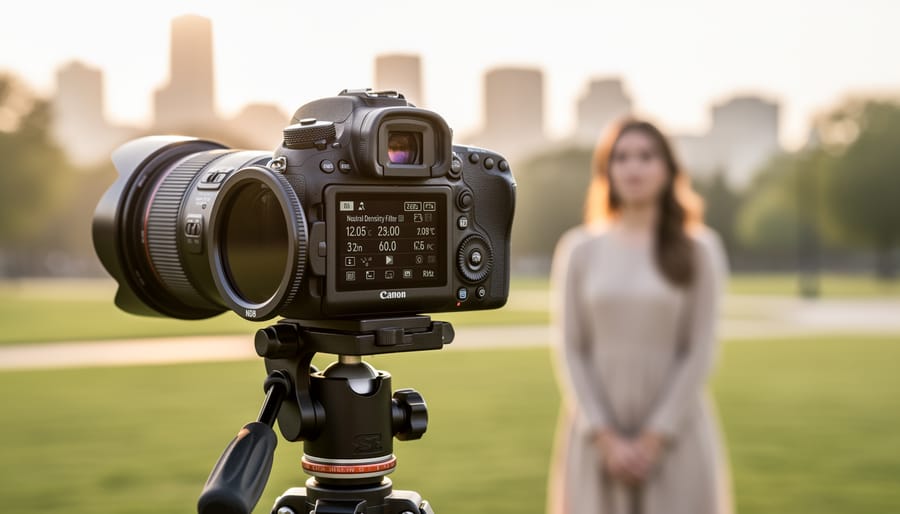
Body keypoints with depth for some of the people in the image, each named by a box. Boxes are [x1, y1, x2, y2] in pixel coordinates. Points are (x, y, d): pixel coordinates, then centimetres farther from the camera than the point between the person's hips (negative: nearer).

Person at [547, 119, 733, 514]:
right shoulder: (578, 249, 2)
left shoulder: (700, 249, 0)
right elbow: (570, 351, -1)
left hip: (675, 430, -1)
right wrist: (608, 438, -10)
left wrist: (654, 438, -11)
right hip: (599, 433, 1)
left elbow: (699, 352, -4)